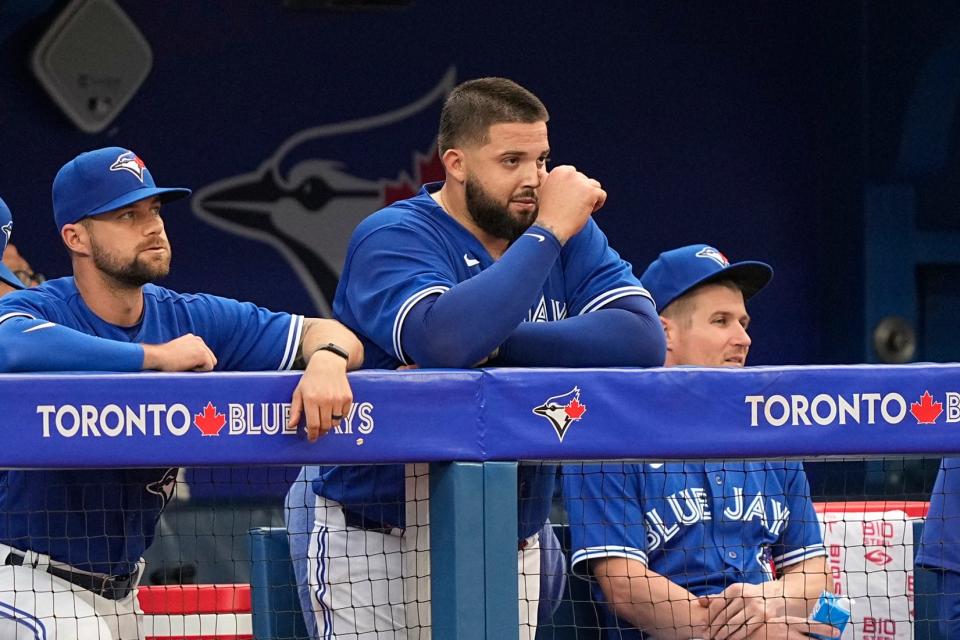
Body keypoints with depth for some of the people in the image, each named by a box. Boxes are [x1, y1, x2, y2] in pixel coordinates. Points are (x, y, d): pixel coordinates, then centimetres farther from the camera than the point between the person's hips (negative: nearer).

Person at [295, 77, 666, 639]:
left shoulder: (572, 235, 4)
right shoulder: (393, 239, -11)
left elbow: (643, 339, -13)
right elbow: (446, 340, -32)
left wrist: (494, 347, -22)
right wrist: (548, 232, -23)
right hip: (376, 545, -4)